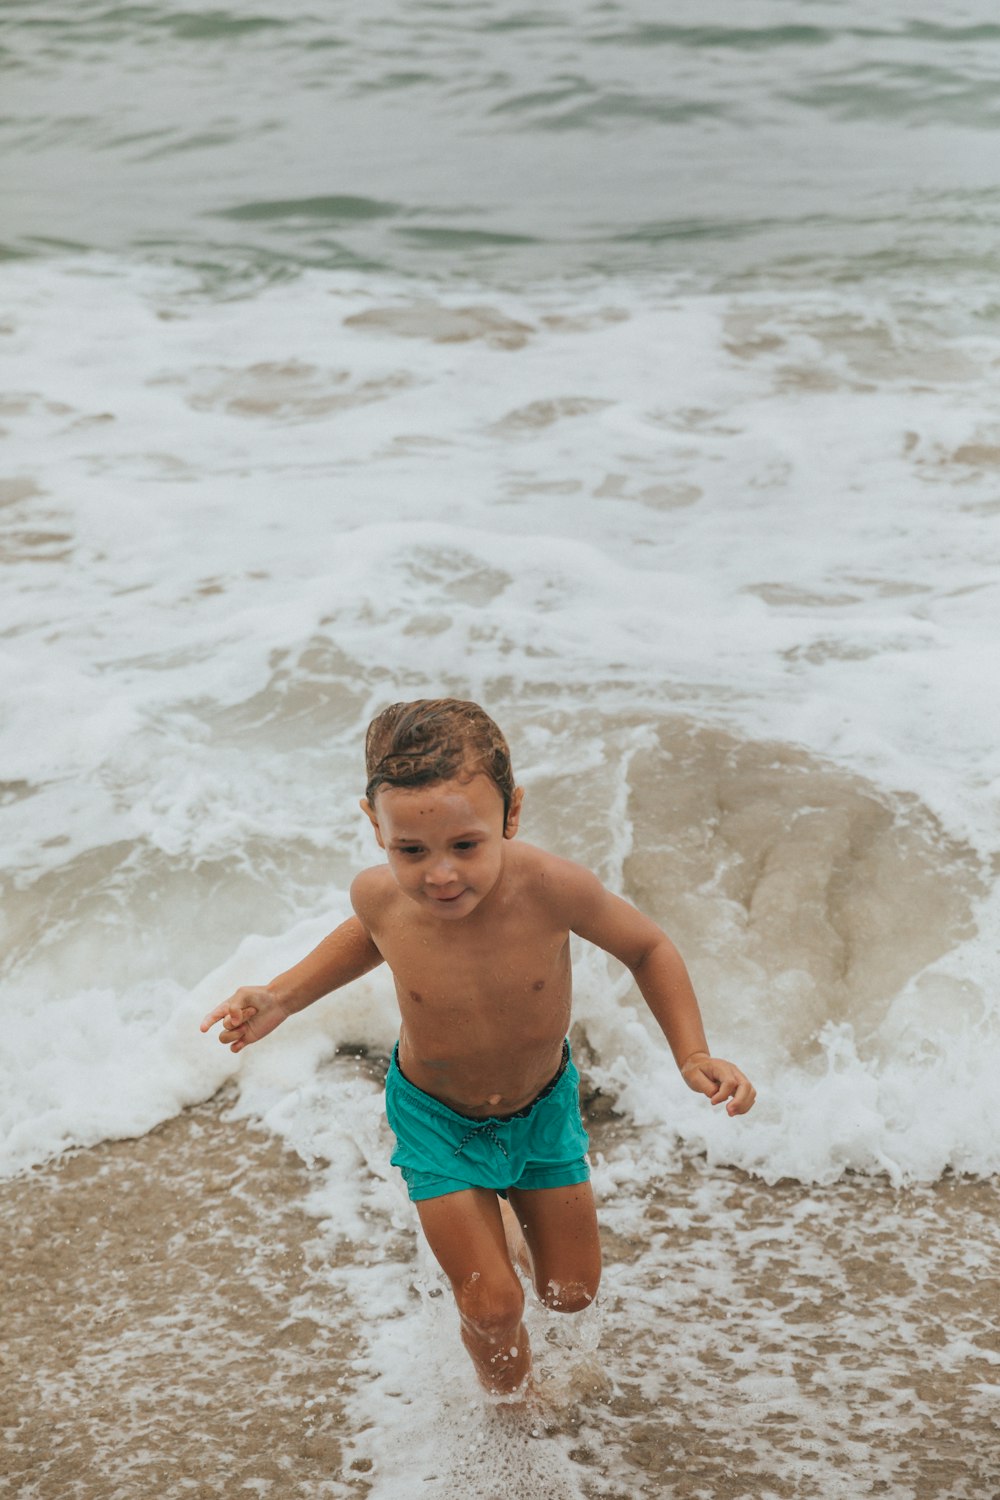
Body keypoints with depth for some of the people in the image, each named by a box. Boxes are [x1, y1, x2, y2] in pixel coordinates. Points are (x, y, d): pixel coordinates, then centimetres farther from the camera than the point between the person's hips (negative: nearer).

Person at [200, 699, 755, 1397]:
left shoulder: (549, 886, -36)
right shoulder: (380, 895, -29)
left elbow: (648, 947, -15)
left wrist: (694, 1056, -22)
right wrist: (280, 999, -8)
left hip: (543, 1105, 1)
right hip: (436, 1117, 0)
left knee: (572, 1292, 16)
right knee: (492, 1307, 1)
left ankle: (509, 1218, 50)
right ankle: (512, 1398, 37)